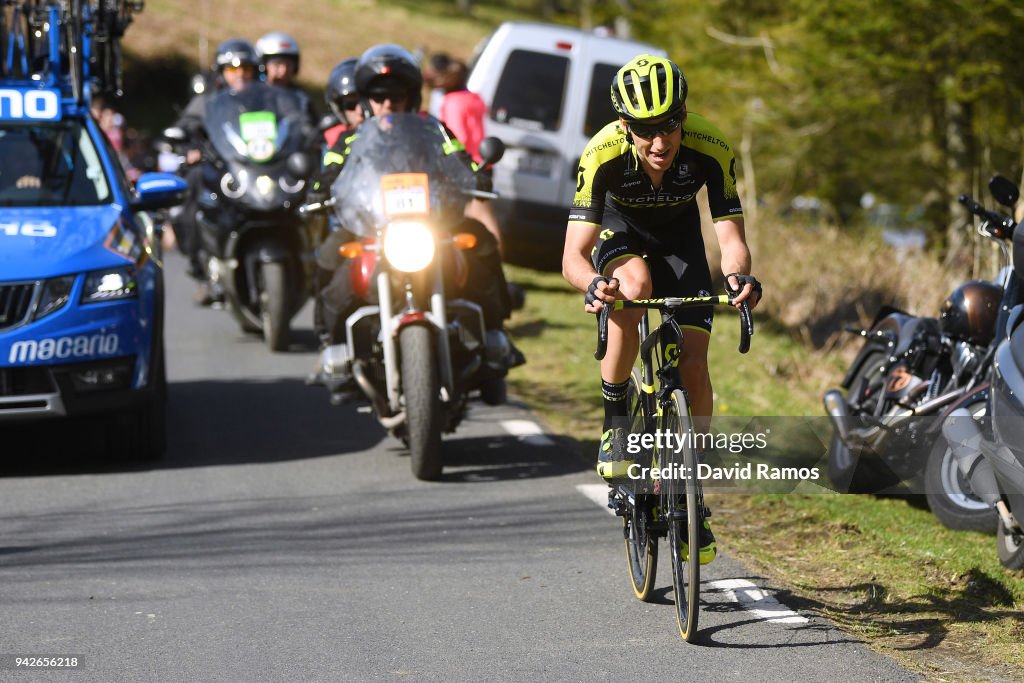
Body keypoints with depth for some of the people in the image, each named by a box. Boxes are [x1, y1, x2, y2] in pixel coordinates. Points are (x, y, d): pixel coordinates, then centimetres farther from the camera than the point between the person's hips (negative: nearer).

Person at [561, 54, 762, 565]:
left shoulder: (711, 150, -32)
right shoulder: (602, 154, -35)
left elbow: (731, 235, -31)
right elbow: (573, 253, -36)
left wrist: (738, 274, -54)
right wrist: (592, 283, -58)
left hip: (678, 235, 2)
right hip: (619, 231, -2)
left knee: (693, 360, -11)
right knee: (634, 286, -37)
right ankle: (614, 422, -17)